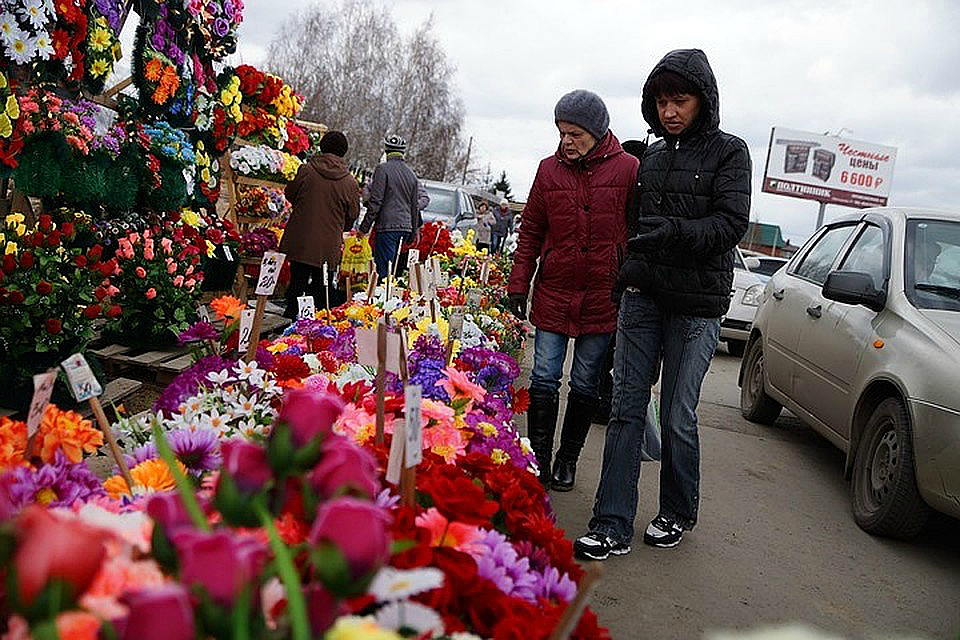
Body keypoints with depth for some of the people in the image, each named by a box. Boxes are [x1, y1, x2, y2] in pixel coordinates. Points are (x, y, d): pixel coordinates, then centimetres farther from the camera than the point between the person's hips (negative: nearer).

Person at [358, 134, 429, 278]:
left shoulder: (383, 169, -6)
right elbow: (415, 205, 17)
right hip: (406, 227, 7)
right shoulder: (411, 173, 14)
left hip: (387, 225, -7)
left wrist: (364, 227, -5)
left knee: (383, 270, -7)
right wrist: (414, 231, 25)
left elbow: (375, 201, -10)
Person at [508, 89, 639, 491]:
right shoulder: (550, 169, 4)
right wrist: (518, 284, 5)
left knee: (585, 385, 9)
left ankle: (568, 460, 24)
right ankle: (539, 459, 14)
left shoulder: (628, 169, -3)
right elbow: (531, 232, 10)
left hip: (602, 297, -1)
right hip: (553, 293, 2)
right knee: (544, 378, 1)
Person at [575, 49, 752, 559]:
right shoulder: (651, 156, 15)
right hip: (642, 296, 5)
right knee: (626, 409, 0)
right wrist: (626, 270, 13)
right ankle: (612, 527, 5)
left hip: (696, 305, -4)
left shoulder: (728, 152, 0)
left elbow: (731, 223, -12)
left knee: (678, 417, 0)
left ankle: (678, 513, 24)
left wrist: (675, 230, -27)